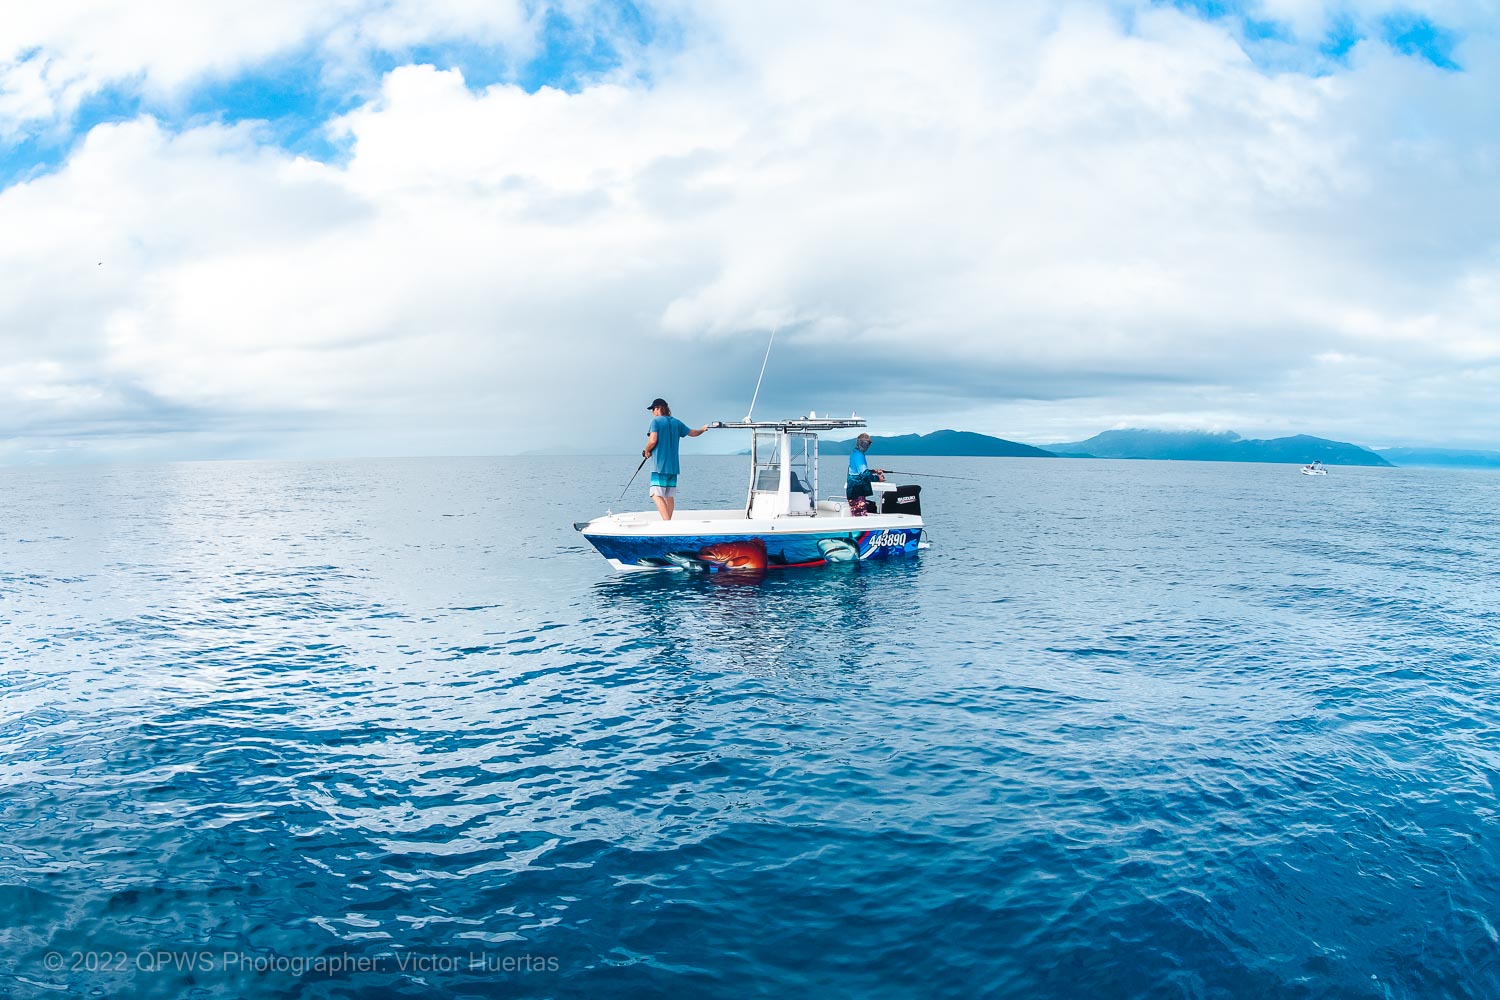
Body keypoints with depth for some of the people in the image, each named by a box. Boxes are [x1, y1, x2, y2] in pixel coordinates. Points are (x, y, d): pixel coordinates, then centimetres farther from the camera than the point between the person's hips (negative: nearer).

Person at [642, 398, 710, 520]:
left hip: (660, 465, -7)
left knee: (656, 494, -11)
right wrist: (702, 429, 42)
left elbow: (653, 441, -16)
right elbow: (692, 433, 22)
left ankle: (667, 522, -26)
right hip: (673, 466, 7)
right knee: (670, 496, 11)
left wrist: (647, 451, 4)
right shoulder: (676, 422, 12)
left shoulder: (656, 421, -5)